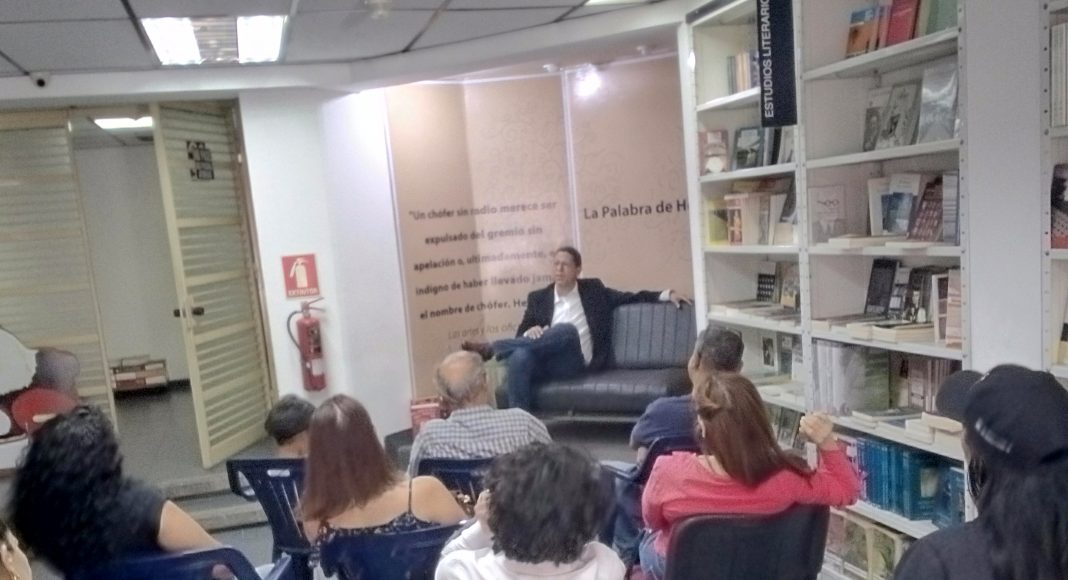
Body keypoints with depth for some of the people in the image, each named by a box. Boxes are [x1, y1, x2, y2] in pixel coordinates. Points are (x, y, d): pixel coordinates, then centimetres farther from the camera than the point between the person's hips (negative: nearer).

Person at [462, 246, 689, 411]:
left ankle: (491, 348, -30)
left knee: (567, 330, -34)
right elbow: (521, 333, 13)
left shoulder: (593, 289, 16)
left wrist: (666, 294, 5)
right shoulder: (538, 297, 18)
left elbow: (631, 297, 16)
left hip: (573, 362, -1)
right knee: (519, 356, -35)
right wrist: (530, 332, -12)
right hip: (543, 361, 1)